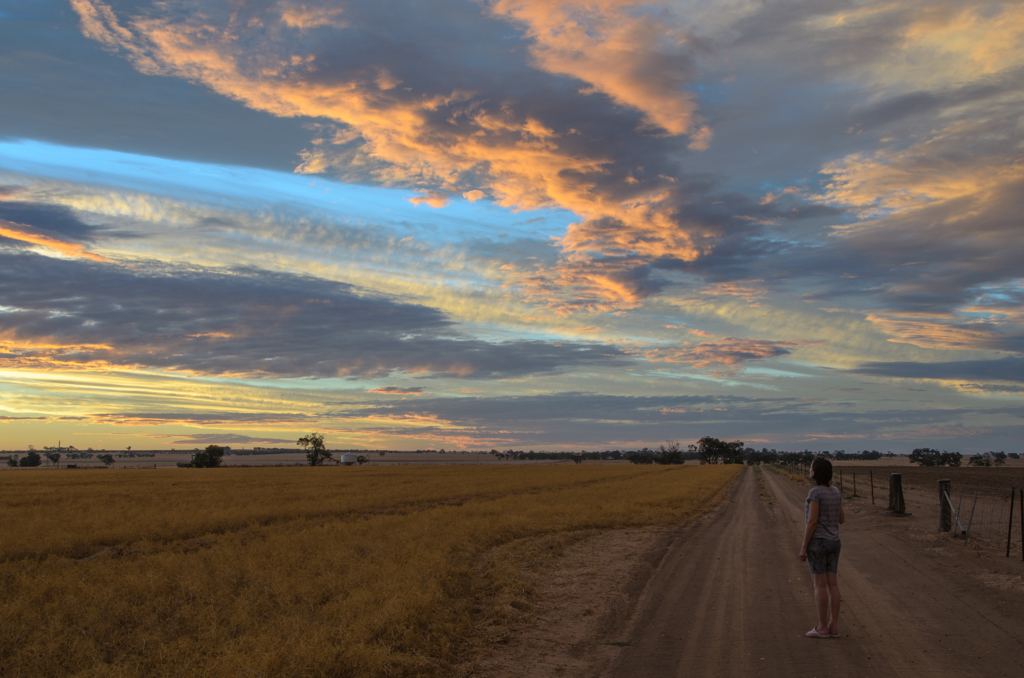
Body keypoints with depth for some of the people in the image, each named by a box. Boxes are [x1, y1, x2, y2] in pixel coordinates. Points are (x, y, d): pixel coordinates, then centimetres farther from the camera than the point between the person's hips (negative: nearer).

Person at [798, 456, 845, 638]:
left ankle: (822, 628, 3)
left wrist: (804, 547, -12)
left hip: (817, 542, -7)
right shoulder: (836, 492, 5)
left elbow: (812, 521, -18)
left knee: (820, 585, -2)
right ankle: (834, 626, 11)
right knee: (832, 584, 8)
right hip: (833, 542, 7)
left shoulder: (815, 493, -17)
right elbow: (842, 519, 13)